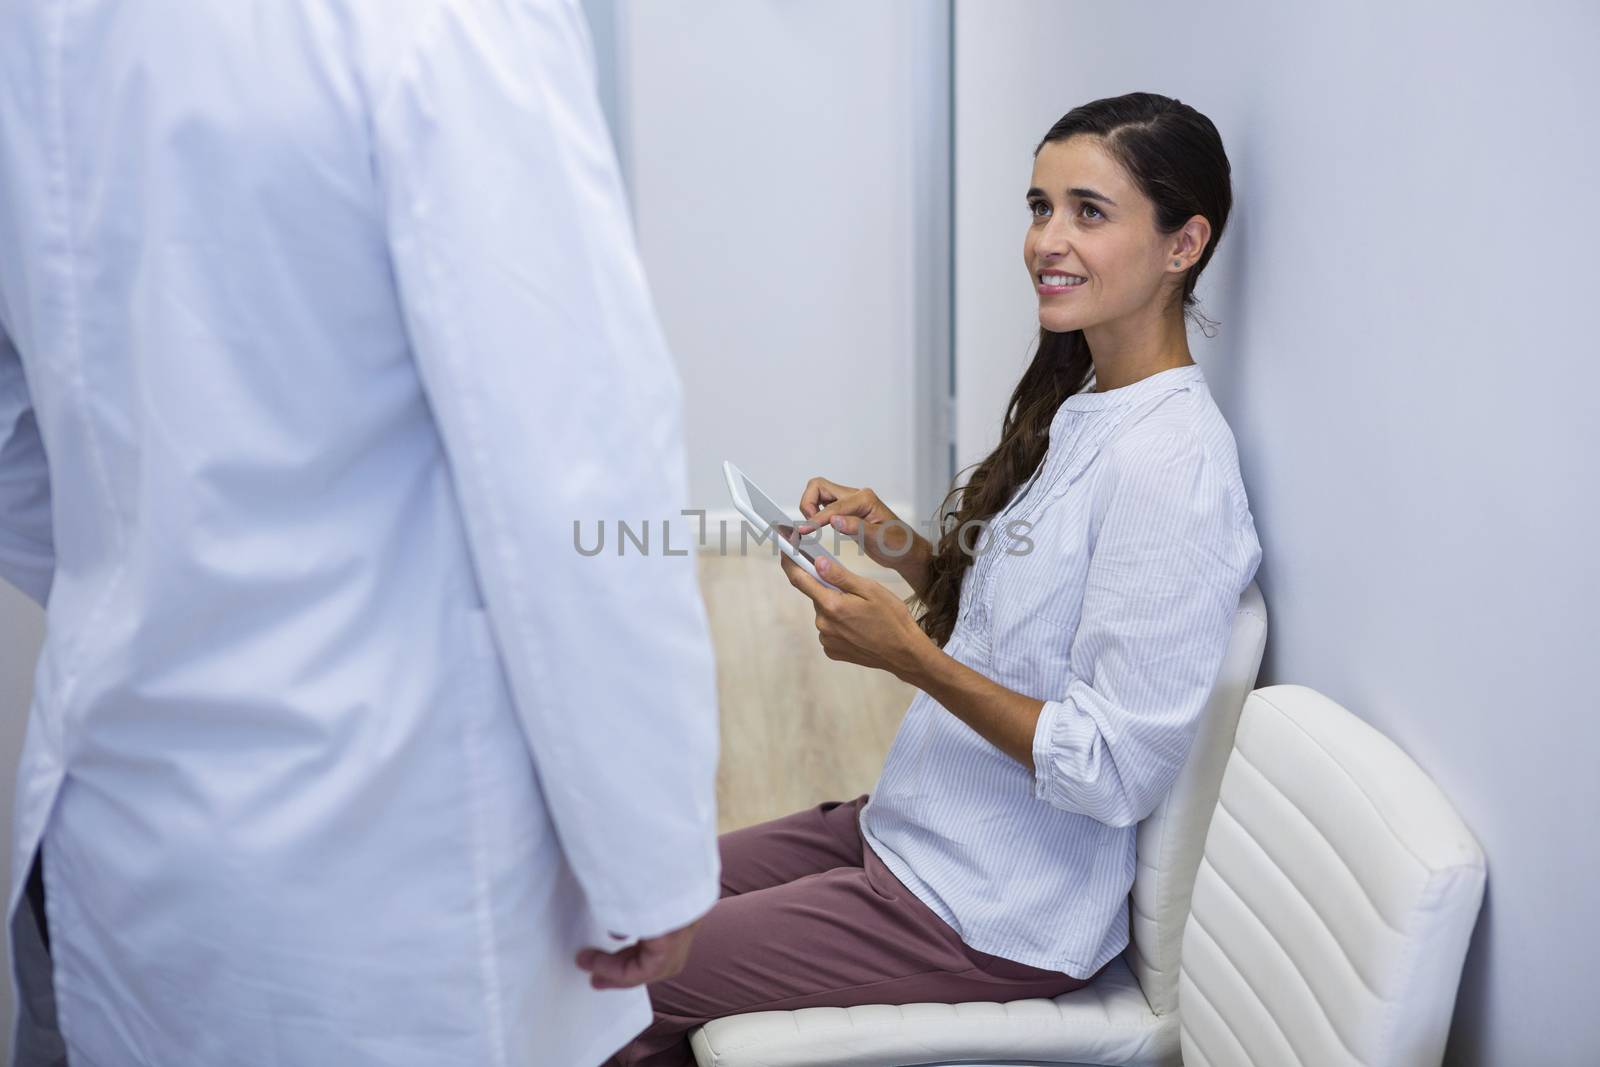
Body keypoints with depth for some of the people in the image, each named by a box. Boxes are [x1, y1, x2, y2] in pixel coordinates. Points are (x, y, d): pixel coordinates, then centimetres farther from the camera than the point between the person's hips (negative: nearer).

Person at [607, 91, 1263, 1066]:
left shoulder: (1171, 464, -24)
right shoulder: (1079, 404, 6)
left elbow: (1116, 771, -24)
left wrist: (907, 652, -22)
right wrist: (902, 546, -1)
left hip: (995, 918, -8)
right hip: (916, 827, 9)